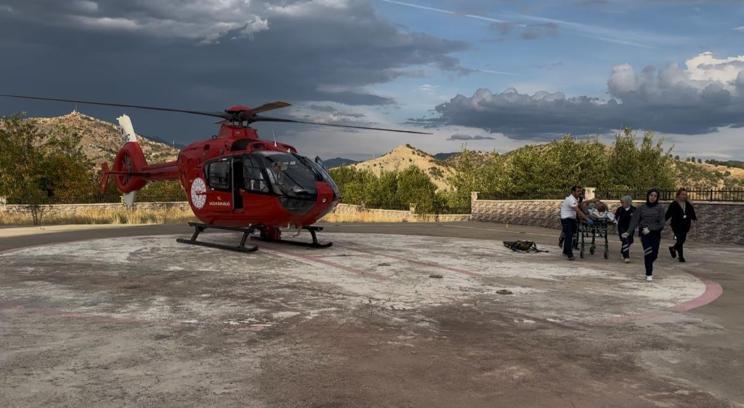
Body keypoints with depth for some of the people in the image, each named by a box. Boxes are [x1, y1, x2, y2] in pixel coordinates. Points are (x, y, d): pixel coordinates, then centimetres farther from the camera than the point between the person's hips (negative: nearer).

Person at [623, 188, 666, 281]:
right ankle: (649, 274, -8)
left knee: (654, 254, 1)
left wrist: (650, 228, -17)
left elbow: (661, 223, -5)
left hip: (655, 234, 1)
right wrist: (628, 232, -10)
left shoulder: (660, 208, 2)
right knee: (648, 251, -18)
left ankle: (649, 268, 37)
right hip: (644, 234, -1)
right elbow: (634, 221, 1)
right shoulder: (641, 208, 5)